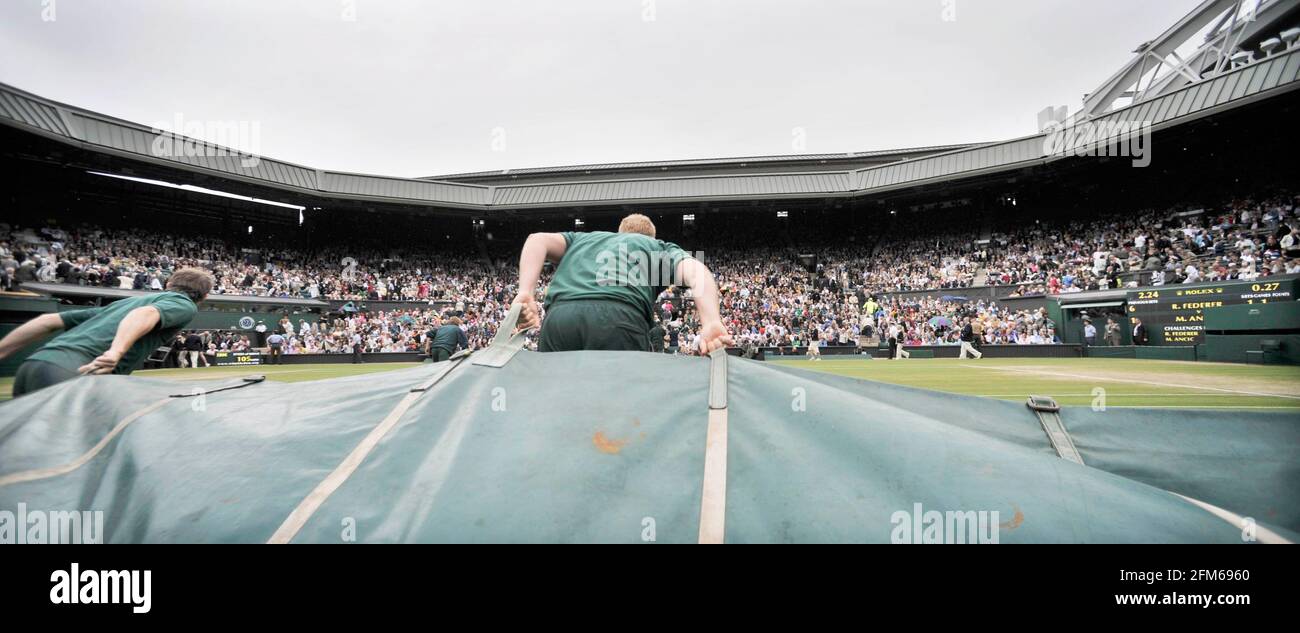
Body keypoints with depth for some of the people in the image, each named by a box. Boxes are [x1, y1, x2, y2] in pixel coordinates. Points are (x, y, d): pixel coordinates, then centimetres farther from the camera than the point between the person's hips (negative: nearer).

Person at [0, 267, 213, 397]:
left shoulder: (125, 301, 32)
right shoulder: (185, 304, 10)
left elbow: (49, 321, 26)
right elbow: (145, 314, -13)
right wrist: (115, 353, -28)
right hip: (69, 373, -8)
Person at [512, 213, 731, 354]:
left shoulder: (582, 238, 38)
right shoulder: (660, 247, 31)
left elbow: (538, 240, 18)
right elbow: (697, 272, 9)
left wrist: (526, 293, 5)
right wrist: (711, 324, -7)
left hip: (559, 316, 3)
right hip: (619, 319, -2)